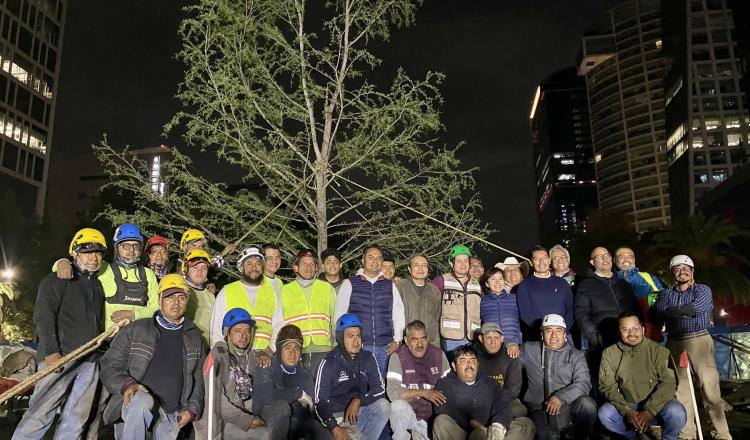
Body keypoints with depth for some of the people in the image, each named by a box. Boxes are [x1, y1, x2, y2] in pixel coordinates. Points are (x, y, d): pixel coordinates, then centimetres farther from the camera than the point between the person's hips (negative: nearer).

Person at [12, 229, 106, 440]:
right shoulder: (57, 281, 1)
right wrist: (51, 351, -18)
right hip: (59, 359, -6)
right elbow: (44, 317, -9)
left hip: (89, 363, 6)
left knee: (75, 421, 4)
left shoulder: (98, 286, 20)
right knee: (40, 415, -9)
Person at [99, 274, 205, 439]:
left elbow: (199, 377, 19)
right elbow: (110, 365, 3)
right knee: (142, 399, -33)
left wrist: (193, 409, 5)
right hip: (134, 406, -3)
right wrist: (126, 384, -16)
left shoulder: (194, 338, 15)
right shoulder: (135, 330, 7)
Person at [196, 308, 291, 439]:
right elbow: (215, 400, -19)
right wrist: (247, 420, -17)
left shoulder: (251, 356, 5)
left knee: (282, 407, -7)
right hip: (220, 423, -6)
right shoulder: (218, 356, -13)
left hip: (244, 414, 6)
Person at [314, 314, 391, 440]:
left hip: (360, 410, 4)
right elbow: (320, 403, -11)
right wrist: (335, 429, -25)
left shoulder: (368, 358, 4)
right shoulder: (329, 363, -8)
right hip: (338, 417, -4)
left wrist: (358, 400, -21)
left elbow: (380, 388, -4)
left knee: (383, 405, -24)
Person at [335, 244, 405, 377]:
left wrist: (397, 340, 7)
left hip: (385, 348, 2)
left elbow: (398, 314, 15)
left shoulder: (390, 286, 13)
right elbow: (339, 315, 6)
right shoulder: (349, 284, 5)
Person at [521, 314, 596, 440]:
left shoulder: (575, 355, 8)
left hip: (568, 406, 2)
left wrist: (561, 397, -21)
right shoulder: (529, 350, 10)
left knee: (586, 404, -29)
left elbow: (583, 383, -6)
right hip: (539, 409, -1)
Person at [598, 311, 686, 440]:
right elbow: (607, 386, -5)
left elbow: (669, 383, -15)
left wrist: (649, 411, -25)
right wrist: (626, 410, -20)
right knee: (604, 414, -24)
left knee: (676, 413, -31)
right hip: (627, 405, 2)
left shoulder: (658, 350, -10)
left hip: (656, 405, -2)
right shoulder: (609, 353, -4)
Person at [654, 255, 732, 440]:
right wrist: (685, 312, -11)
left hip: (699, 340, -3)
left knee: (710, 386, -7)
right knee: (681, 389, 4)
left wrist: (672, 311, -8)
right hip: (675, 344, 3)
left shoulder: (703, 290, 9)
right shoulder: (666, 294, 16)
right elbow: (659, 313, -2)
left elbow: (698, 307, -13)